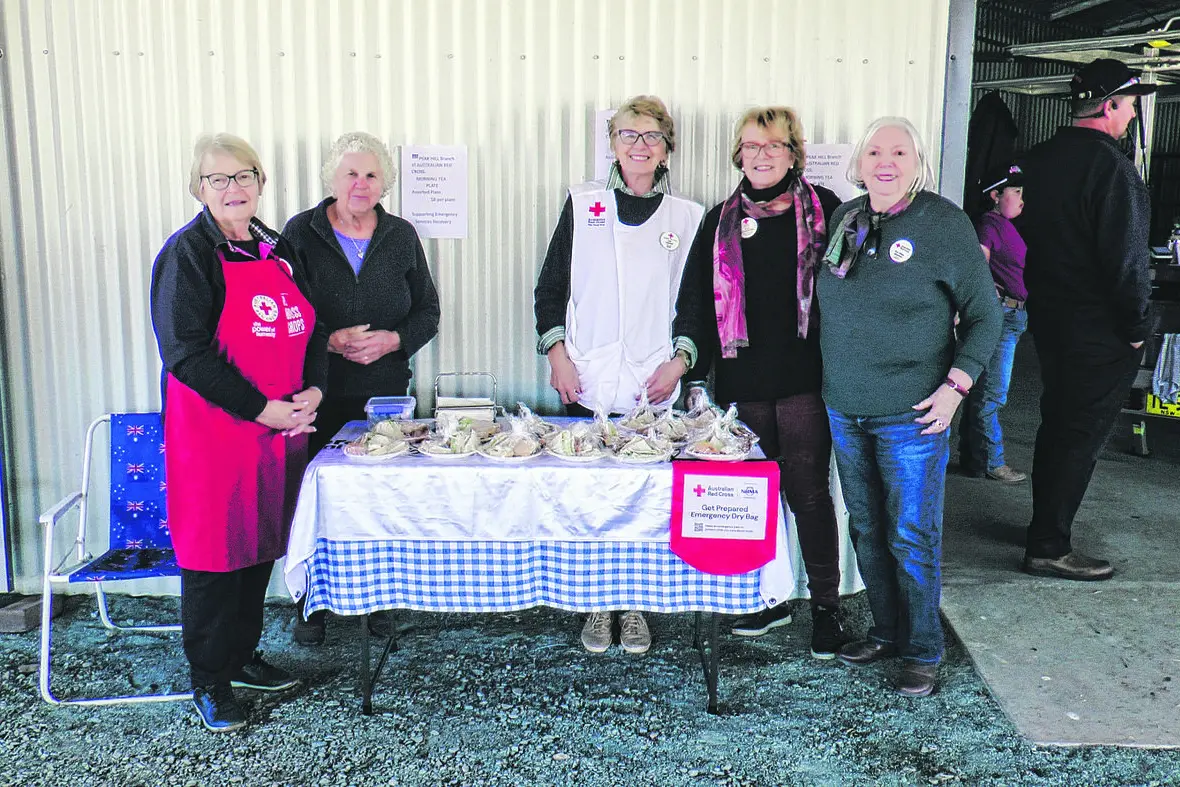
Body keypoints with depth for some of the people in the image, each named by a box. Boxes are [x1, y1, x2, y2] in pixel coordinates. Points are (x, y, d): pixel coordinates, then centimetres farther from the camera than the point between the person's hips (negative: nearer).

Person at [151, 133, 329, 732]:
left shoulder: (277, 250, 12)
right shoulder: (188, 252, -8)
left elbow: (311, 329, 15)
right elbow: (186, 352, -16)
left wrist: (313, 390, -4)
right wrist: (262, 408, -19)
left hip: (283, 426, 6)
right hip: (213, 429, -6)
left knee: (261, 546, 15)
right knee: (214, 552, 2)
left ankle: (242, 657, 32)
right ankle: (210, 682, 17)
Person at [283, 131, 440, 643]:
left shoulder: (401, 236, 8)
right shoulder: (301, 233, 1)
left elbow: (427, 312, 10)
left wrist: (392, 340, -9)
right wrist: (330, 341, -15)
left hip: (384, 391, 2)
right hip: (319, 392, -1)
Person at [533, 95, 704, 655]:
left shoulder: (688, 216, 7)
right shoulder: (582, 204, 6)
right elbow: (550, 287, 7)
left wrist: (681, 361, -1)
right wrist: (556, 352, -2)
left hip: (653, 388, 0)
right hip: (586, 384, 0)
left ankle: (635, 606, 18)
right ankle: (597, 604, 17)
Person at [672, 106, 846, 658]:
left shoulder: (823, 210, 4)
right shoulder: (721, 222, 12)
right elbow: (696, 297, 12)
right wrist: (688, 356, -1)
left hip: (803, 379, -3)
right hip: (742, 382, 3)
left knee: (808, 492, -1)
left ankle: (826, 606, 12)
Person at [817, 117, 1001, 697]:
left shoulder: (944, 223, -8)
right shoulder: (844, 219, 7)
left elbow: (985, 315, -4)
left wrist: (955, 386, -13)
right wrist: (834, 377, 11)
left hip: (912, 415, -5)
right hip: (845, 410, 5)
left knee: (912, 536, 2)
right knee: (866, 529, 15)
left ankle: (922, 653, 19)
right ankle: (884, 632, 31)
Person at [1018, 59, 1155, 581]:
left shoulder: (1038, 160, 6)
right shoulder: (1112, 168, -19)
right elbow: (1127, 259, -20)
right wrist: (1137, 328, -10)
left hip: (1047, 318, 8)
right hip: (1099, 330, -8)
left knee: (1057, 425, 20)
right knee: (1082, 436, 0)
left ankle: (1046, 526, 32)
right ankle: (1049, 548, 6)